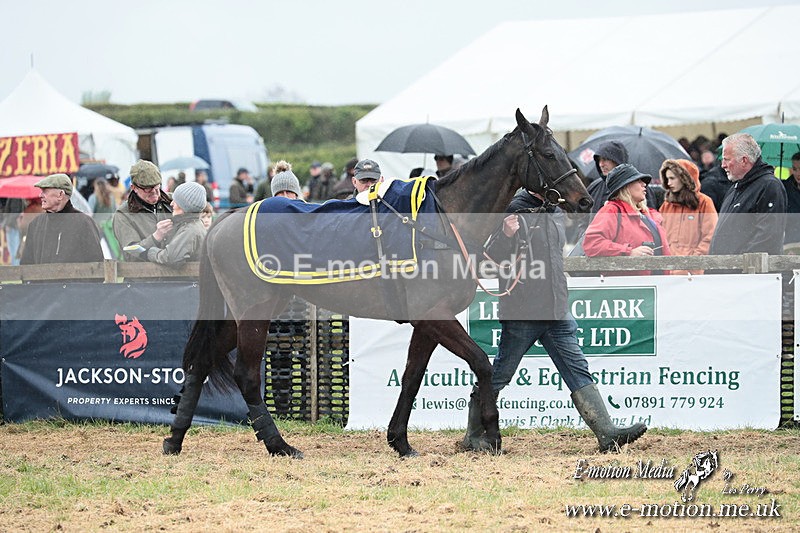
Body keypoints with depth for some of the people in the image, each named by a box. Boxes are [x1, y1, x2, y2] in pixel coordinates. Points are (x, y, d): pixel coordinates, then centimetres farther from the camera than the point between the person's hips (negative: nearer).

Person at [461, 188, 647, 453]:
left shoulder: (557, 213, 14)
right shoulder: (514, 211, -8)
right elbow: (490, 257, -13)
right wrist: (506, 236, -30)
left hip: (557, 312, 6)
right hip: (521, 312, -6)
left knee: (578, 371, -1)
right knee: (498, 376, 3)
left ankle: (607, 434, -6)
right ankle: (473, 436, 15)